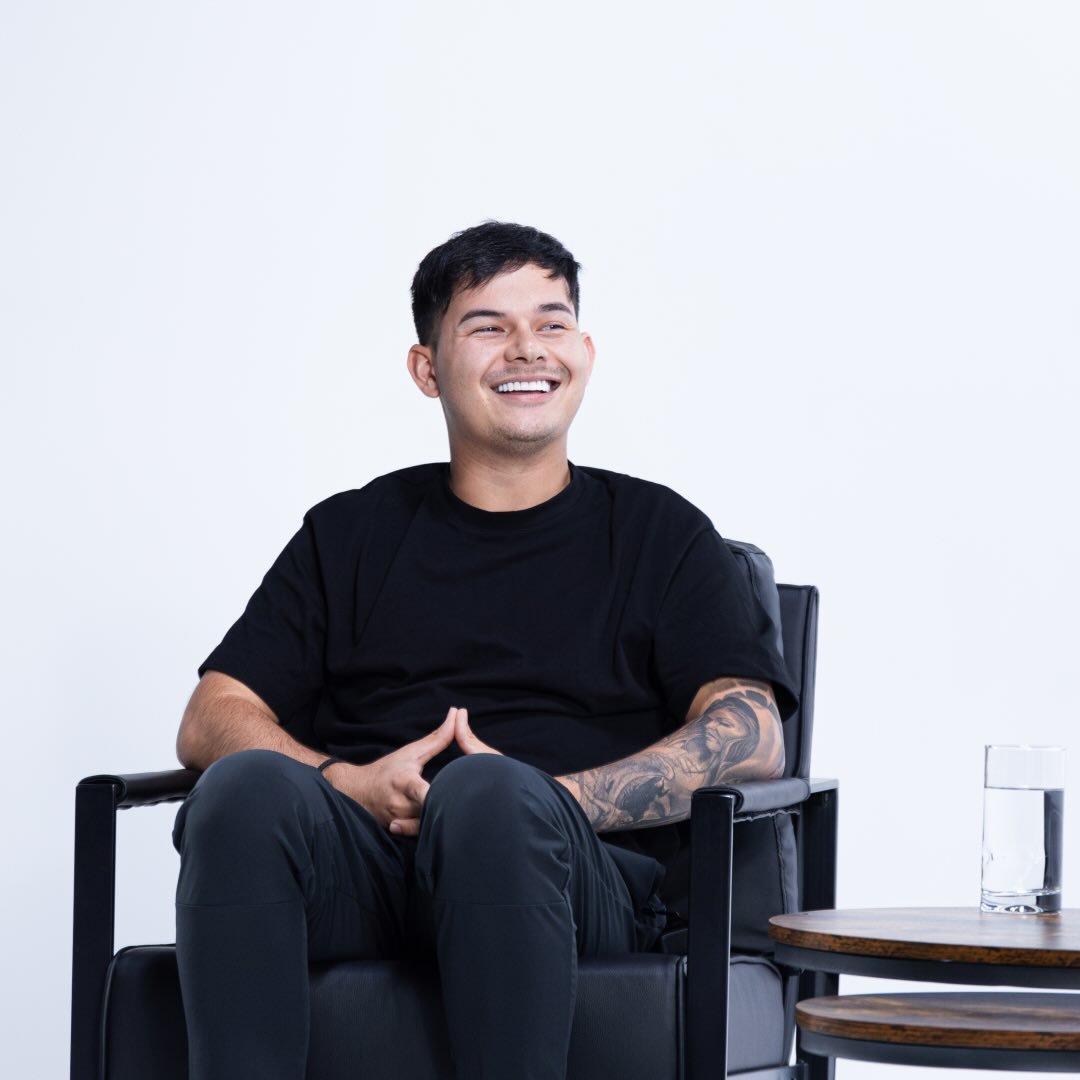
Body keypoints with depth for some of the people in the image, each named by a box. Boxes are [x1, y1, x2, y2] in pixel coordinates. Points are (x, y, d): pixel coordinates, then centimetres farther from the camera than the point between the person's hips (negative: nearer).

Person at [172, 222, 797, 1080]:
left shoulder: (658, 534, 19)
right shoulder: (350, 534, 25)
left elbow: (753, 739, 5)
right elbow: (214, 719, 17)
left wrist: (539, 803, -10)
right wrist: (349, 783, -6)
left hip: (573, 874, -2)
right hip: (361, 866, 2)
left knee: (485, 794, -38)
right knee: (248, 790, -33)